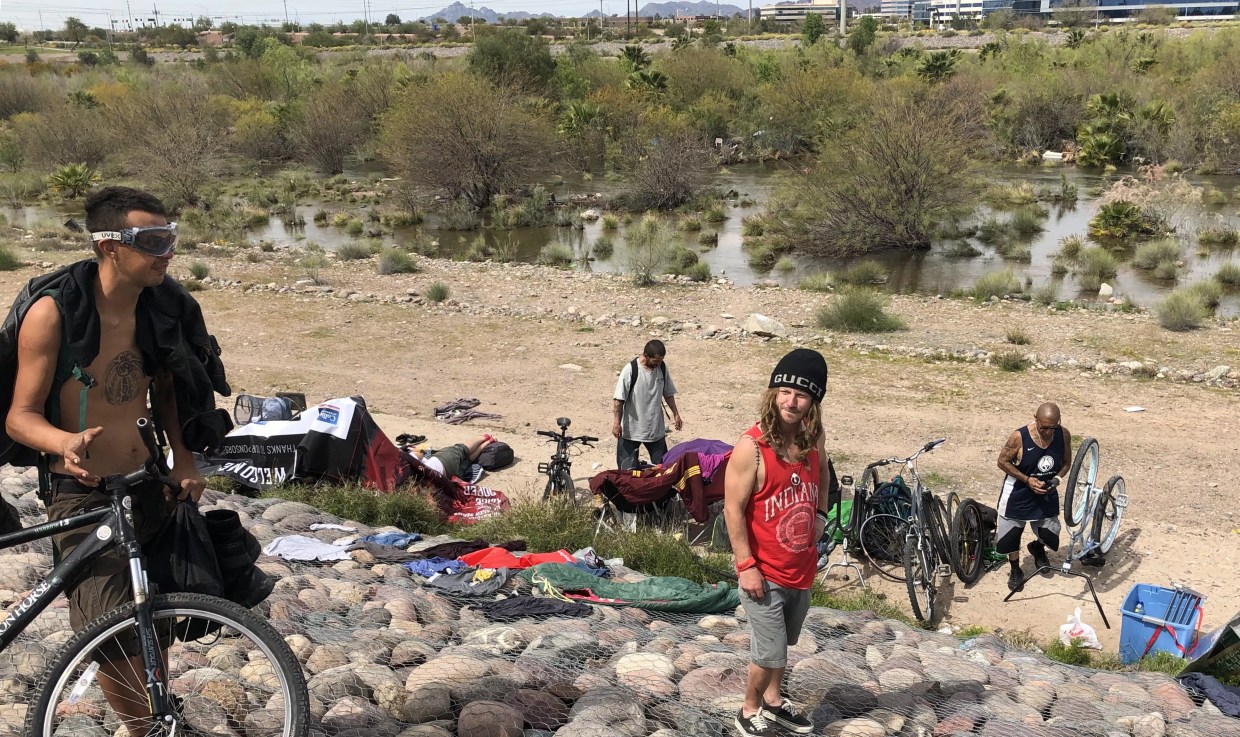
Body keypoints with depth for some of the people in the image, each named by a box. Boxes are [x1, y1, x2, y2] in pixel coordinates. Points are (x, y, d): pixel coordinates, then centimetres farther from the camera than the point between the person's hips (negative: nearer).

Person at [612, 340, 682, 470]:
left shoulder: (662, 368, -2)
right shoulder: (630, 370, -18)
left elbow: (668, 394, 11)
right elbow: (618, 400, -15)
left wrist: (676, 414, 10)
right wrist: (616, 423, -16)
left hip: (656, 428, 5)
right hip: (631, 430, -5)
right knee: (627, 471, 2)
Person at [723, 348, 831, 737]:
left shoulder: (813, 439, -3)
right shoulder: (751, 446, -21)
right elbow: (733, 509, -18)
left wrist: (820, 514, 10)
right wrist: (745, 565, -19)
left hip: (802, 569, 6)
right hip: (764, 572, -6)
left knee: (783, 646, 23)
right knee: (770, 653, 0)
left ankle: (773, 699, 44)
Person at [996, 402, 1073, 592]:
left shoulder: (1064, 435, -16)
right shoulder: (1019, 437, -27)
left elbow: (1066, 462, 1)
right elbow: (1003, 462, -14)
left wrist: (1057, 478, -18)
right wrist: (1027, 479, -23)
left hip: (1046, 491, 3)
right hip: (1019, 492, -3)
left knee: (1050, 535, 8)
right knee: (1011, 534, 6)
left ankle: (1037, 548, 46)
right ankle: (1015, 571, 33)